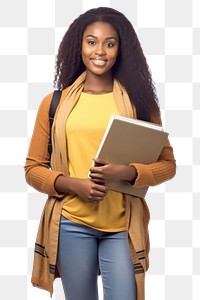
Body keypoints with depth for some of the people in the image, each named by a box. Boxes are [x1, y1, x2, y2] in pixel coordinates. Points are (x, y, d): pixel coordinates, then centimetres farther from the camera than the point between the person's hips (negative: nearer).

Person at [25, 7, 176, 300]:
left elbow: (167, 163, 3)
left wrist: (126, 172, -16)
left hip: (123, 226, 0)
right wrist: (72, 184, -12)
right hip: (71, 224, 1)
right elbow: (33, 168, 6)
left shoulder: (138, 101, 3)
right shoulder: (55, 102, 3)